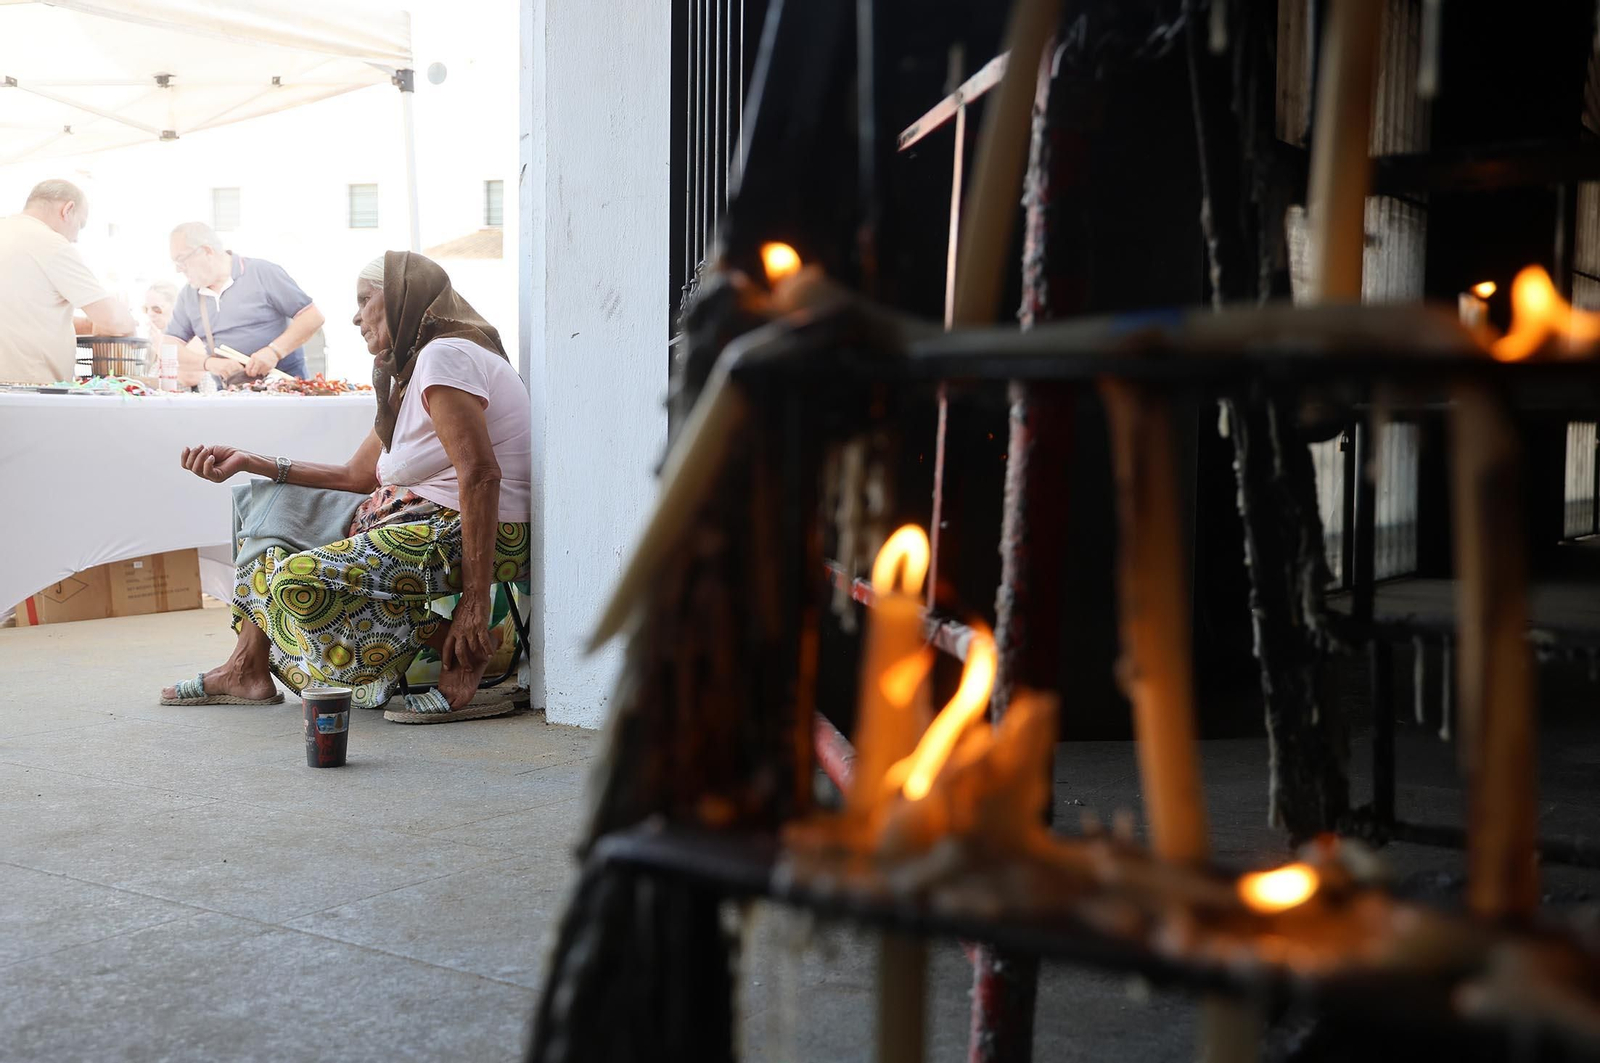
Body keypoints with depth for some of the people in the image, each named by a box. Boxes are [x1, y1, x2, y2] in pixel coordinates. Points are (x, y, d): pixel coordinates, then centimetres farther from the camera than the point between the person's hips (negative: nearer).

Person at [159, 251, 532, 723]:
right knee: (277, 509, 16)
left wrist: (476, 598, -28)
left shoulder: (444, 357, -16)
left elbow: (481, 475, -24)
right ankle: (247, 670, 18)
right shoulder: (411, 373, 17)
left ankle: (462, 661, -16)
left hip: (481, 536, -11)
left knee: (300, 579, -22)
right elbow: (357, 475, 18)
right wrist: (251, 462, 15)